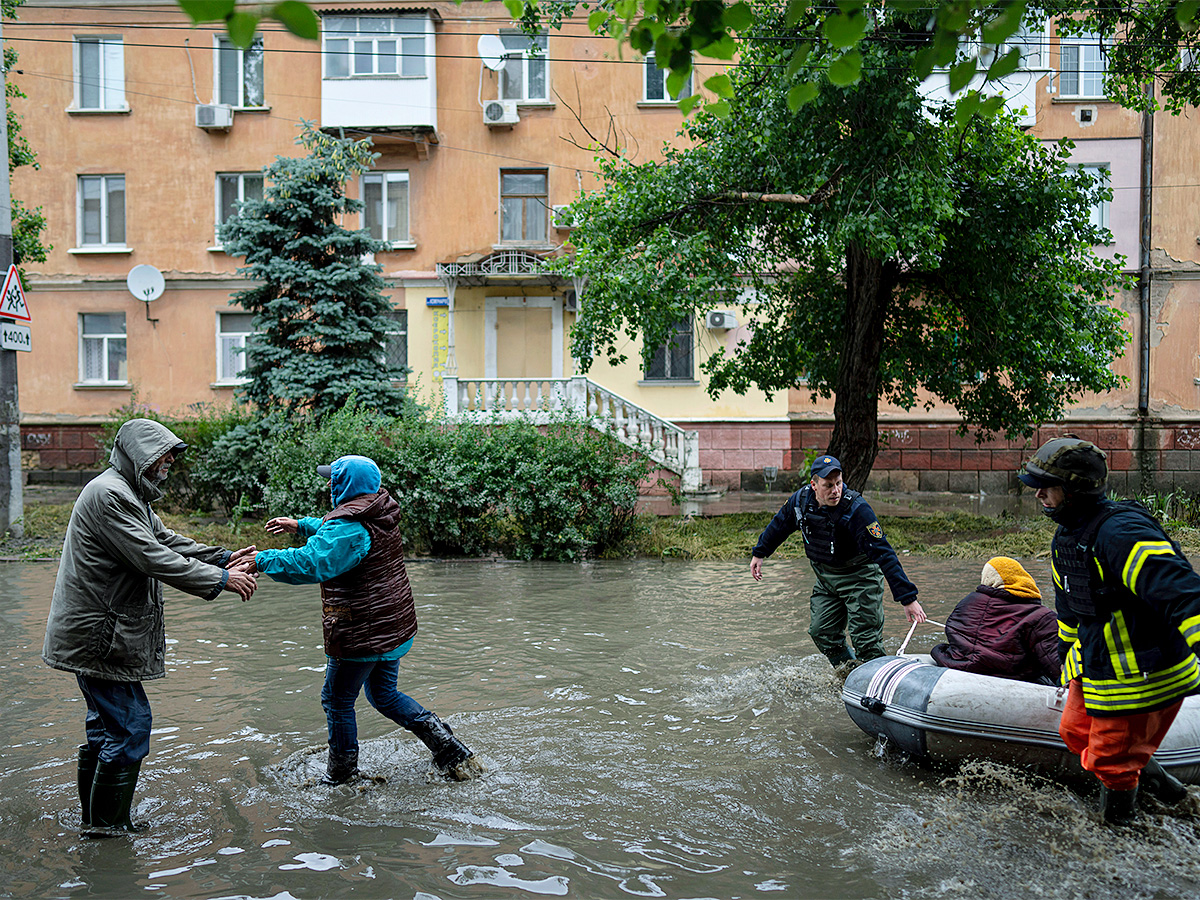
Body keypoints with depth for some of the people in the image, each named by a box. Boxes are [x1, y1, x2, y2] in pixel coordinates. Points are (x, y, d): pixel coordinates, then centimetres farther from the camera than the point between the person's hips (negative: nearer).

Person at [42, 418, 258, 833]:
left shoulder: (130, 495, 17)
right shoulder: (108, 494, -18)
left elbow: (167, 540, 16)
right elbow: (153, 558, -23)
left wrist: (225, 558, 4)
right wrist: (220, 579, -19)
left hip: (96, 634, 11)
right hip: (98, 638, -11)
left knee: (106, 724, 18)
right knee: (130, 725, -5)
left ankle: (95, 819, 29)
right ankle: (107, 825, 6)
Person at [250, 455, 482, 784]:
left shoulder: (349, 528, -22)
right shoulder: (380, 514, 8)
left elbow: (311, 564, -33)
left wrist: (262, 560, -25)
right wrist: (300, 525, 27)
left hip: (362, 633, -9)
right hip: (395, 628, 9)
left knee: (338, 700, 9)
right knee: (384, 696, 22)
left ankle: (340, 775, 23)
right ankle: (452, 751, 15)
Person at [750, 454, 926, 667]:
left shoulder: (857, 509, -30)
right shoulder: (800, 500, -13)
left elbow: (883, 554, -33)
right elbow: (779, 526, 10)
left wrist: (908, 598, -37)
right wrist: (759, 553, 20)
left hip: (860, 579, -6)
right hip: (825, 580, 6)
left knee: (866, 641, -10)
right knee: (822, 633, 9)